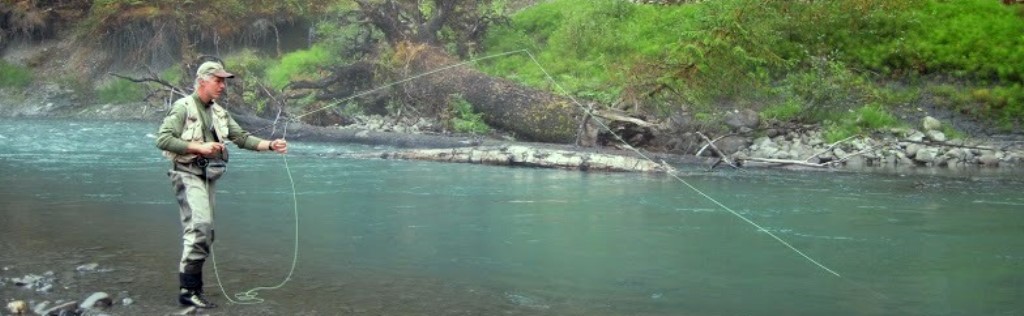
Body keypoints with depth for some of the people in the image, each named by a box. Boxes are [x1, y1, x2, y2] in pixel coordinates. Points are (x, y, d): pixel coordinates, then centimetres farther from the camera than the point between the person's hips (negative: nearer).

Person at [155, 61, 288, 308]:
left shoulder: (220, 113, 15)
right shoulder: (183, 107, -8)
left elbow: (243, 138, 11)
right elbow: (162, 139, -16)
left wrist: (271, 145, -3)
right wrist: (200, 147, -21)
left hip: (207, 177, 8)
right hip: (187, 174, -8)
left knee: (202, 232, 9)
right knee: (200, 225, -22)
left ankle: (192, 286, 17)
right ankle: (188, 290, -20)